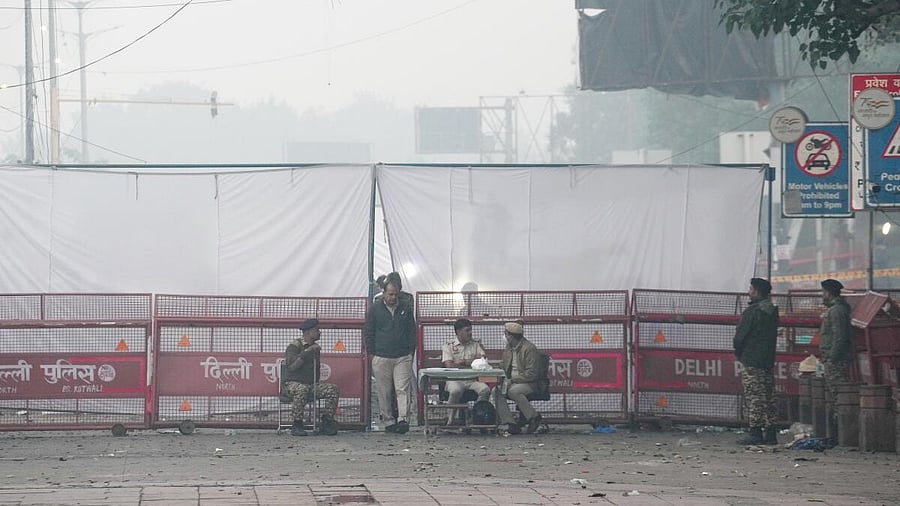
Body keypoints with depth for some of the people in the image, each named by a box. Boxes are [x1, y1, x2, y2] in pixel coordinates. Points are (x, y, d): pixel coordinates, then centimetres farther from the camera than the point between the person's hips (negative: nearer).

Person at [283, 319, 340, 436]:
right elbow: (292, 366, -19)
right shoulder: (294, 346, -4)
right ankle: (297, 425, -31)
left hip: (312, 384, 6)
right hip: (293, 382, -6)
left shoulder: (315, 347, 18)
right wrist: (307, 352, -19)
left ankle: (326, 422, -14)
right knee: (301, 390, -40)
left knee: (332, 389, -17)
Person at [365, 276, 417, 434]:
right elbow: (368, 332, 9)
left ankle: (403, 419, -17)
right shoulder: (375, 308, 4)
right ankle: (388, 421, 8)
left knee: (403, 390, -10)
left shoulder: (406, 307, 7)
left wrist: (411, 352, 9)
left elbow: (412, 331, 14)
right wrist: (372, 353, 5)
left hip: (403, 357, 0)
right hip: (381, 358, 0)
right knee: (384, 393, 2)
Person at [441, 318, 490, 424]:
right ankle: (450, 422, -21)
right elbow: (449, 365, -7)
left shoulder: (475, 344, 16)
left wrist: (463, 362, -6)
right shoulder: (448, 345, 6)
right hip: (454, 379, -3)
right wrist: (471, 364, -2)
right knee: (455, 391, -38)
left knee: (485, 390, -28)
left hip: (471, 380, 3)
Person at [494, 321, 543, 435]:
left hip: (529, 383, -7)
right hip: (511, 382, 7)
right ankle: (511, 424, -28)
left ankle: (534, 417, -19)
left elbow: (531, 374, -16)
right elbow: (503, 365, 24)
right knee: (496, 391, -22)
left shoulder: (529, 348, -12)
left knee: (513, 391, -38)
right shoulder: (509, 347, 13)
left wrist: (513, 379, -19)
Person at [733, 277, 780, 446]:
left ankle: (755, 433, -10)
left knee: (754, 396, -7)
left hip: (751, 361, -8)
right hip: (769, 360, 8)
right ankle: (770, 433, 10)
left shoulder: (752, 311, -14)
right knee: (769, 397, 9)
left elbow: (741, 335, -11)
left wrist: (738, 352, 5)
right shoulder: (773, 311, 10)